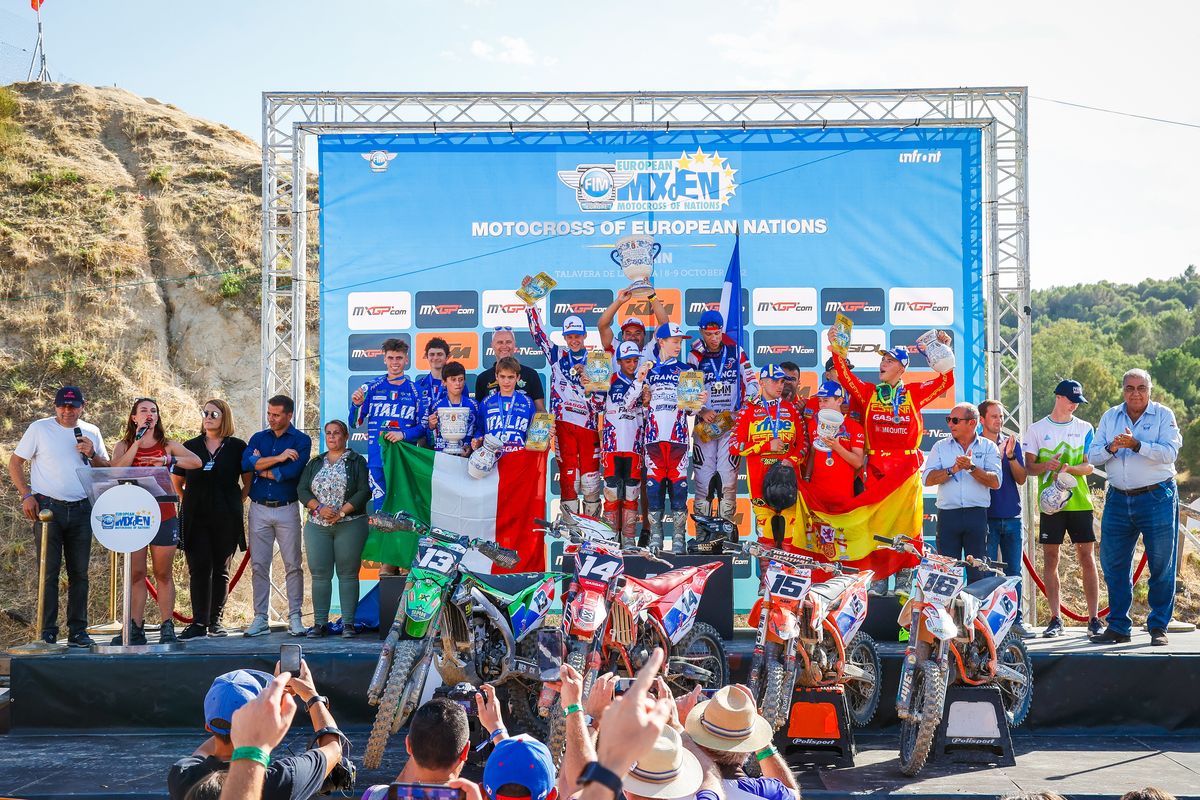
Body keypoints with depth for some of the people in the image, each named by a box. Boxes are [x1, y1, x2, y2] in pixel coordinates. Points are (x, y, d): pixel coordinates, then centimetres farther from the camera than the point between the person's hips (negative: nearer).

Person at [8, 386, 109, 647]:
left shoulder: (91, 432, 11)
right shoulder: (39, 429, 1)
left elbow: (107, 469, 15)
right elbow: (15, 462, 4)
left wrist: (91, 454, -5)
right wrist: (26, 495, -7)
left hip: (81, 509, 3)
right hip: (48, 507, -3)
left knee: (79, 572, 6)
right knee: (48, 572, -2)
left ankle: (78, 631, 13)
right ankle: (47, 633, 3)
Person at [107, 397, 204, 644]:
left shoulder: (168, 445, 9)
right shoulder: (123, 446, 9)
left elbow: (197, 462, -6)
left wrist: (169, 461, -19)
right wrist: (138, 441, -13)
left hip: (163, 516, 0)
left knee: (164, 574, 2)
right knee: (136, 574, 2)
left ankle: (167, 628, 4)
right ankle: (136, 630, 5)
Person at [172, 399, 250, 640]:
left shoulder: (237, 447, 5)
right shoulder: (191, 446, 10)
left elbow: (249, 482, 10)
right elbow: (176, 482, 19)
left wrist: (236, 503, 4)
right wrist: (188, 502, 10)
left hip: (226, 519, -1)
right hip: (195, 518, 1)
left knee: (221, 570, 5)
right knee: (199, 568, -6)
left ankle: (215, 620, 13)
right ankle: (199, 623, -8)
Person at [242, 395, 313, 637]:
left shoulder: (301, 440, 1)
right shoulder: (258, 438, 12)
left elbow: (292, 471, -14)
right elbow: (246, 463, -7)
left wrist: (262, 469, -3)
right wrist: (278, 458, -12)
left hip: (287, 510, -3)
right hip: (259, 509, 3)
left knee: (293, 565, -1)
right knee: (259, 565, 3)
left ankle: (295, 618, 5)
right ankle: (260, 619, 9)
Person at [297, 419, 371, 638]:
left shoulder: (357, 461, 5)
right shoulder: (315, 463, 16)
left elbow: (364, 491, -5)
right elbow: (302, 490, 7)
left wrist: (342, 512, -14)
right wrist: (320, 508, -9)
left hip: (349, 525, -3)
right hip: (317, 526, 3)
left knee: (348, 573, -2)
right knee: (320, 574, 0)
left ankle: (348, 623, 0)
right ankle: (319, 622, 4)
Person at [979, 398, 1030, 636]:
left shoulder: (1012, 444, 11)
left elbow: (1021, 478, 4)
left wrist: (1010, 456, -12)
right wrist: (997, 457, -20)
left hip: (1012, 518, 3)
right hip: (987, 517, -3)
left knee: (1014, 572, 5)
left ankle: (1015, 620, 10)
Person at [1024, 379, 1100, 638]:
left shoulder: (1085, 428, 9)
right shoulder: (1037, 429, 6)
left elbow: (1089, 466, 4)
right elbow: (1029, 466, 4)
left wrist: (1069, 468, -17)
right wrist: (1046, 466, -17)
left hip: (1080, 502, 1)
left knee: (1087, 558, -1)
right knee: (1050, 560, 1)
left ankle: (1094, 619, 5)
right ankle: (1055, 620, 8)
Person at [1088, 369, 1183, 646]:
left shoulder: (1163, 415, 0)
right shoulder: (1110, 417, 12)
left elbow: (1169, 452, -13)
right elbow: (1092, 455, 7)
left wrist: (1137, 445, -25)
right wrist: (1111, 448, -13)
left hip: (1157, 498, -4)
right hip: (1118, 499, 4)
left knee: (1162, 565, 0)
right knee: (1113, 564, 4)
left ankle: (1158, 626, 10)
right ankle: (1117, 626, 13)